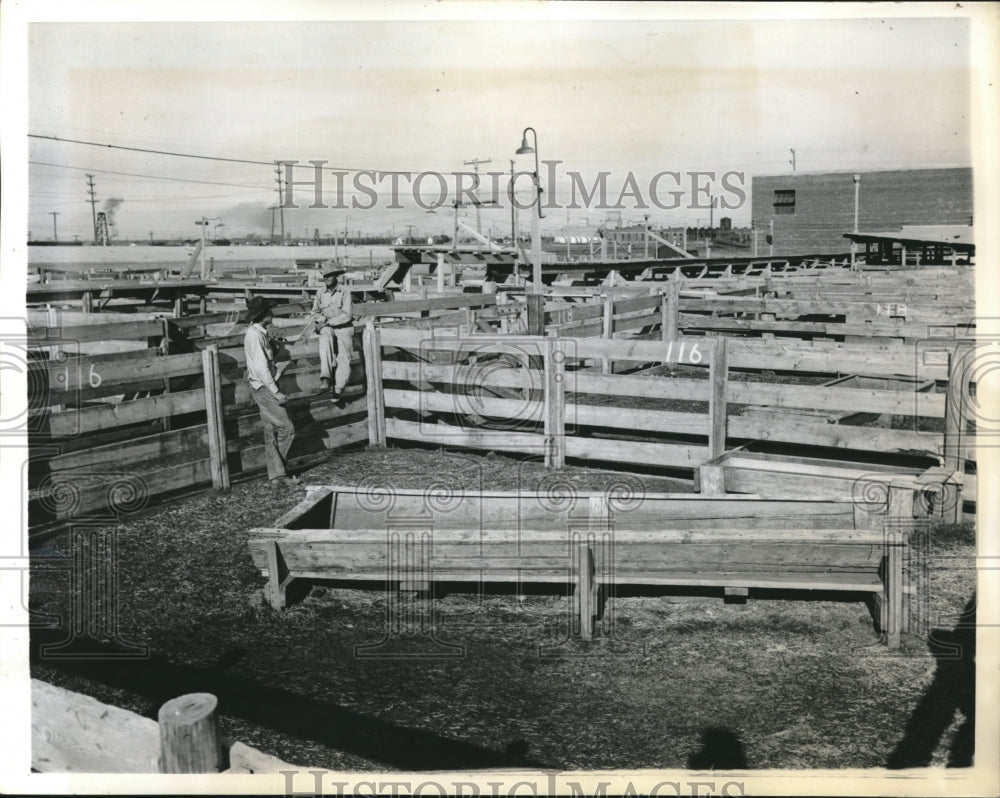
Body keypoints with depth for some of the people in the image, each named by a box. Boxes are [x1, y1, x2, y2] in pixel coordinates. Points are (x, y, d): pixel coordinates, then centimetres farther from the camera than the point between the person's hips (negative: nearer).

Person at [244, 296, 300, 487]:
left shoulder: (260, 333, 12)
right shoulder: (254, 335, -18)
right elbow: (261, 367, -22)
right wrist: (276, 392, -21)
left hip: (265, 387, 10)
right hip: (263, 387, -10)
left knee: (271, 433, 9)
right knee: (286, 428, -7)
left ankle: (277, 474, 12)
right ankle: (277, 473, 4)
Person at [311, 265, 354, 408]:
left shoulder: (344, 292, -5)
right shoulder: (320, 293, 5)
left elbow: (347, 315, -11)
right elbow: (315, 312, 15)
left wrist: (330, 321, -15)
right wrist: (322, 319, -5)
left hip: (343, 327, -1)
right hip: (327, 327, 1)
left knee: (344, 358, -11)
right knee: (325, 340, -34)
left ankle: (338, 392, -8)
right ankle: (326, 378, -42)